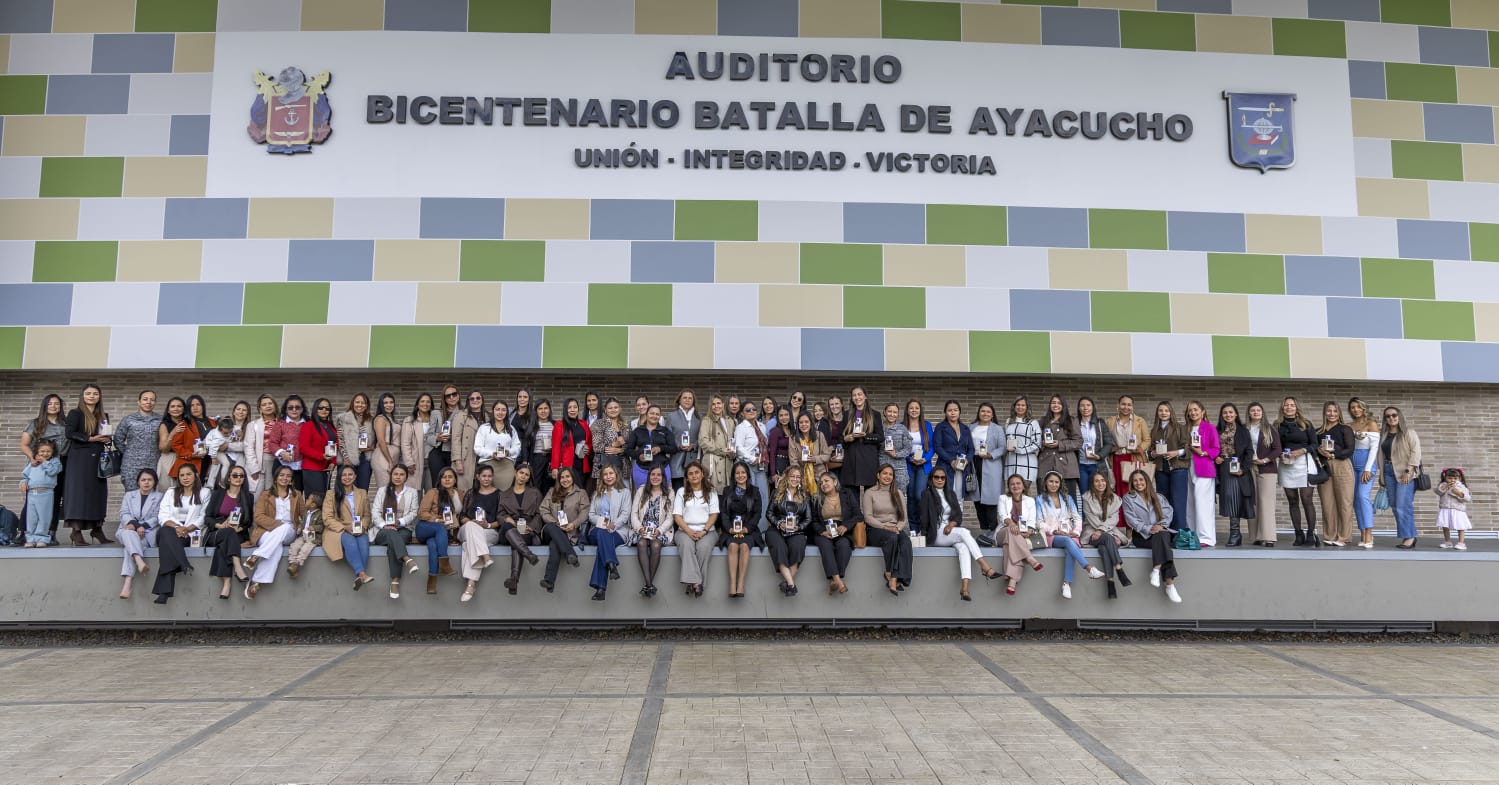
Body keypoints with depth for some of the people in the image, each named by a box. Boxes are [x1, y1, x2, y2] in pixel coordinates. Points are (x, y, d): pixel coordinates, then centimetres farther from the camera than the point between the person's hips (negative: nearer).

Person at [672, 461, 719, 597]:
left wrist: (704, 531, -11)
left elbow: (714, 514, 5)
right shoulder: (681, 492, 15)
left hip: (706, 530, 0)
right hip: (685, 530, 0)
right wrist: (689, 531, -11)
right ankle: (695, 582, -41)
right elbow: (677, 516, 5)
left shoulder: (711, 492, 15)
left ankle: (692, 583, -30)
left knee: (704, 546, -34)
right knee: (686, 545, -34)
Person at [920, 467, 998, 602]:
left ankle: (964, 588, -44)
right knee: (964, 532, -32)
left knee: (963, 548, -30)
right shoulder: (927, 494, 7)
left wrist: (952, 524, -7)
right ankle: (986, 567, -38)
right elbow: (924, 517, 0)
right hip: (937, 534, -4)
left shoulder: (951, 494, 21)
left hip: (952, 531, 4)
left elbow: (959, 515, 12)